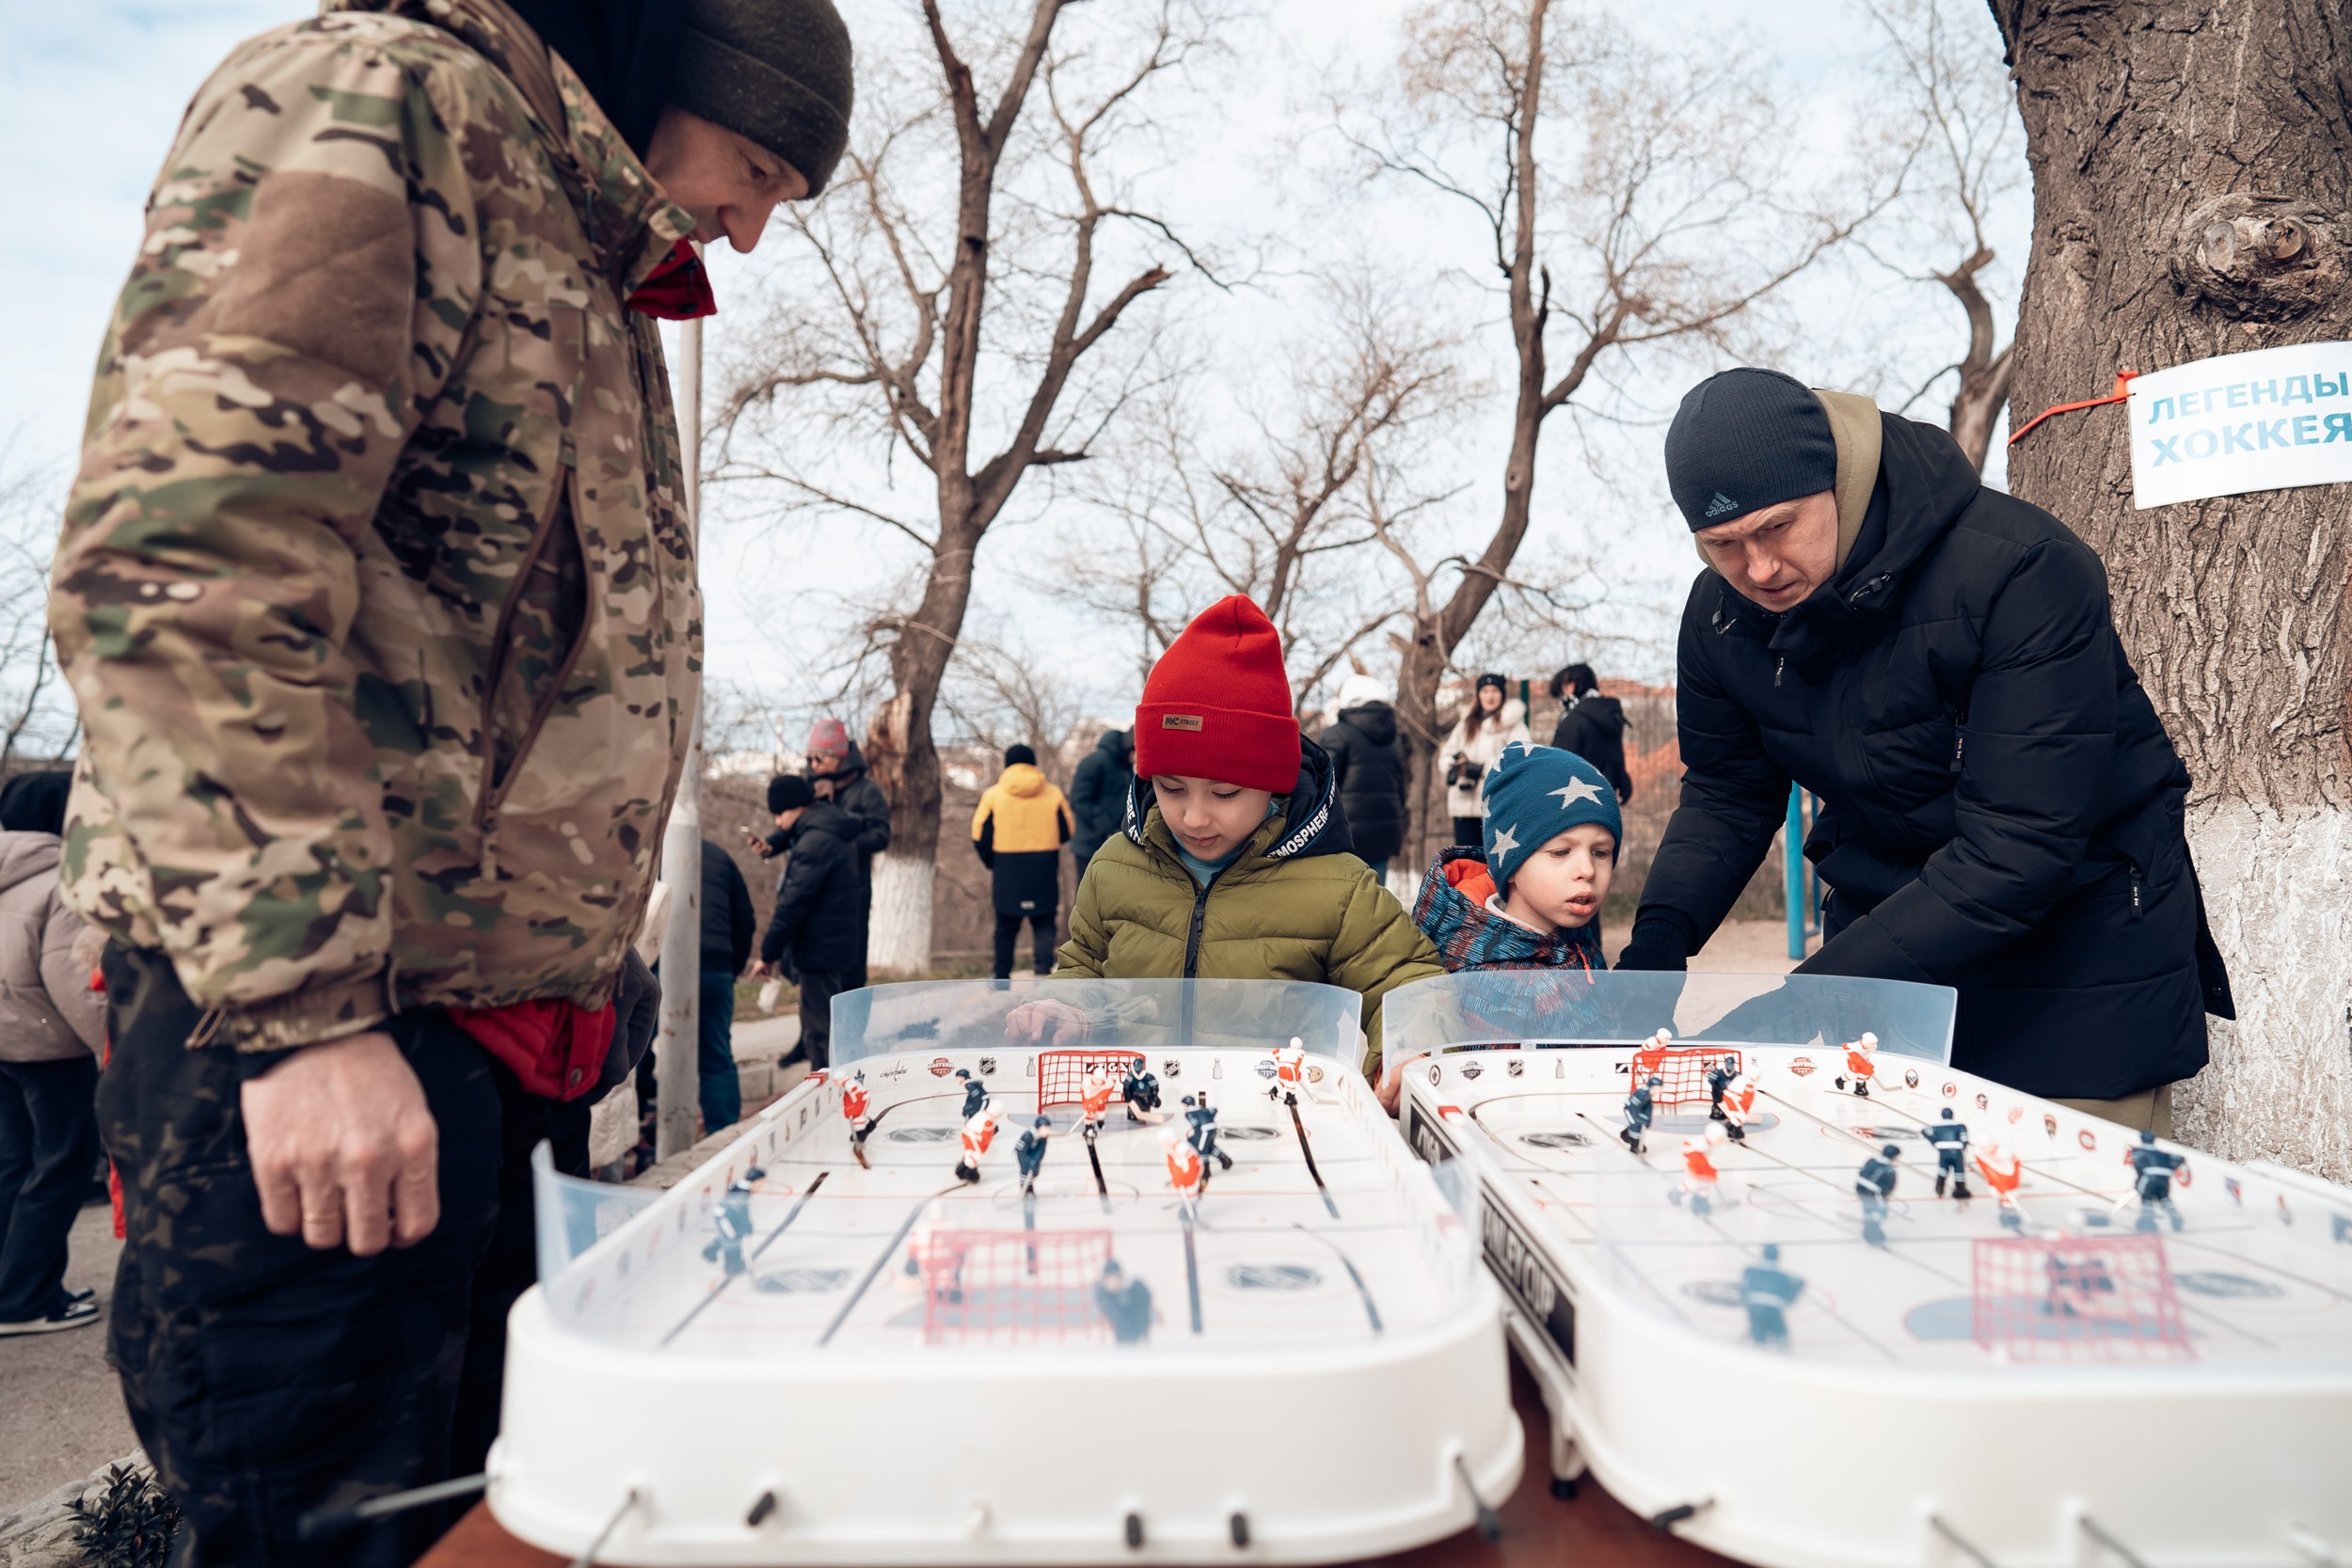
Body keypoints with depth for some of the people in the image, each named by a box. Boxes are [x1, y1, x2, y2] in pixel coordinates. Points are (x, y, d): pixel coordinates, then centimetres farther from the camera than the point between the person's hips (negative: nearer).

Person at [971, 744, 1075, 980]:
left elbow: (980, 836, -2)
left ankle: (1002, 976, 20)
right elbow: (1067, 832, 6)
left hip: (1007, 870, 0)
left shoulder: (993, 794, -1)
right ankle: (1044, 966, -13)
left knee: (1006, 925, 13)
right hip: (1044, 871, 0)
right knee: (1045, 923, 6)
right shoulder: (1053, 793, 1)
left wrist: (991, 864, 13)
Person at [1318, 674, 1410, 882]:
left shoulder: (1337, 734, -5)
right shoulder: (1394, 740, 15)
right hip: (1384, 832, 6)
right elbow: (1401, 788, 18)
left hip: (1347, 829, -6)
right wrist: (1396, 841, 25)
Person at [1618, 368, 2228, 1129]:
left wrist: (1812, 998, -36)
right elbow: (1727, 794, 5)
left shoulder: (2022, 572, -26)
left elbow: (2018, 852, -30)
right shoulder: (1723, 612, -8)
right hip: (1889, 924, 4)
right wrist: (1660, 932, -14)